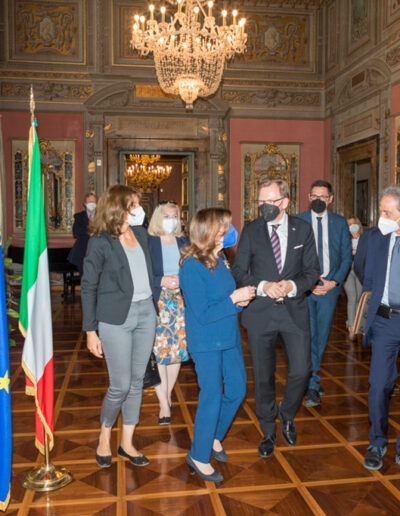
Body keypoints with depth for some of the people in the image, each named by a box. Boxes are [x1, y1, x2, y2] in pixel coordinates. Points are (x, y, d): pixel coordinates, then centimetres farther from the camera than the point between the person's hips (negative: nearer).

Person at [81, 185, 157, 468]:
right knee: (121, 385, -1)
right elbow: (89, 287, -5)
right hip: (116, 318, -5)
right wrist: (91, 330, -7)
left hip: (146, 313, 5)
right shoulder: (100, 242, -8)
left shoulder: (141, 233, 7)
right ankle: (104, 437, 26)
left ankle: (127, 443, 26)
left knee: (137, 381, 11)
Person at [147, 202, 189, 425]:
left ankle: (168, 394, 27)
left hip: (180, 301, 4)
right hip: (157, 302, -4)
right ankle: (164, 404, 3)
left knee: (177, 348, 7)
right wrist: (161, 281, -16)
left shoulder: (184, 242, 11)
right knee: (158, 351, -6)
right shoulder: (148, 242, -1)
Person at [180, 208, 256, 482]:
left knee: (237, 390, 14)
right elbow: (203, 314, -21)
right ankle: (199, 455, 19)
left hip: (229, 337, 8)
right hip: (206, 342, -8)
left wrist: (242, 297, -9)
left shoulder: (220, 260, 4)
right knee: (212, 396, 0)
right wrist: (234, 299, -20)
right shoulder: (192, 266, -19)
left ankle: (214, 436, 37)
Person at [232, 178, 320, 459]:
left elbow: (312, 270, 2)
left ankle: (287, 415, 30)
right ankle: (269, 431, 30)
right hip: (261, 310, 0)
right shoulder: (251, 230, -1)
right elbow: (239, 271, -2)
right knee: (264, 375, 9)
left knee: (301, 370, -2)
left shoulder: (303, 229, 1)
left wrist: (292, 285, -17)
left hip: (295, 309, 0)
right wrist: (263, 286, -19)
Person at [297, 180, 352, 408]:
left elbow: (347, 255, 5)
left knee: (322, 336, 10)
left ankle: (312, 376, 27)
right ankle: (313, 386, 2)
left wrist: (334, 282, -7)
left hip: (330, 286, 2)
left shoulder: (340, 222, 6)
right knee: (308, 335, -6)